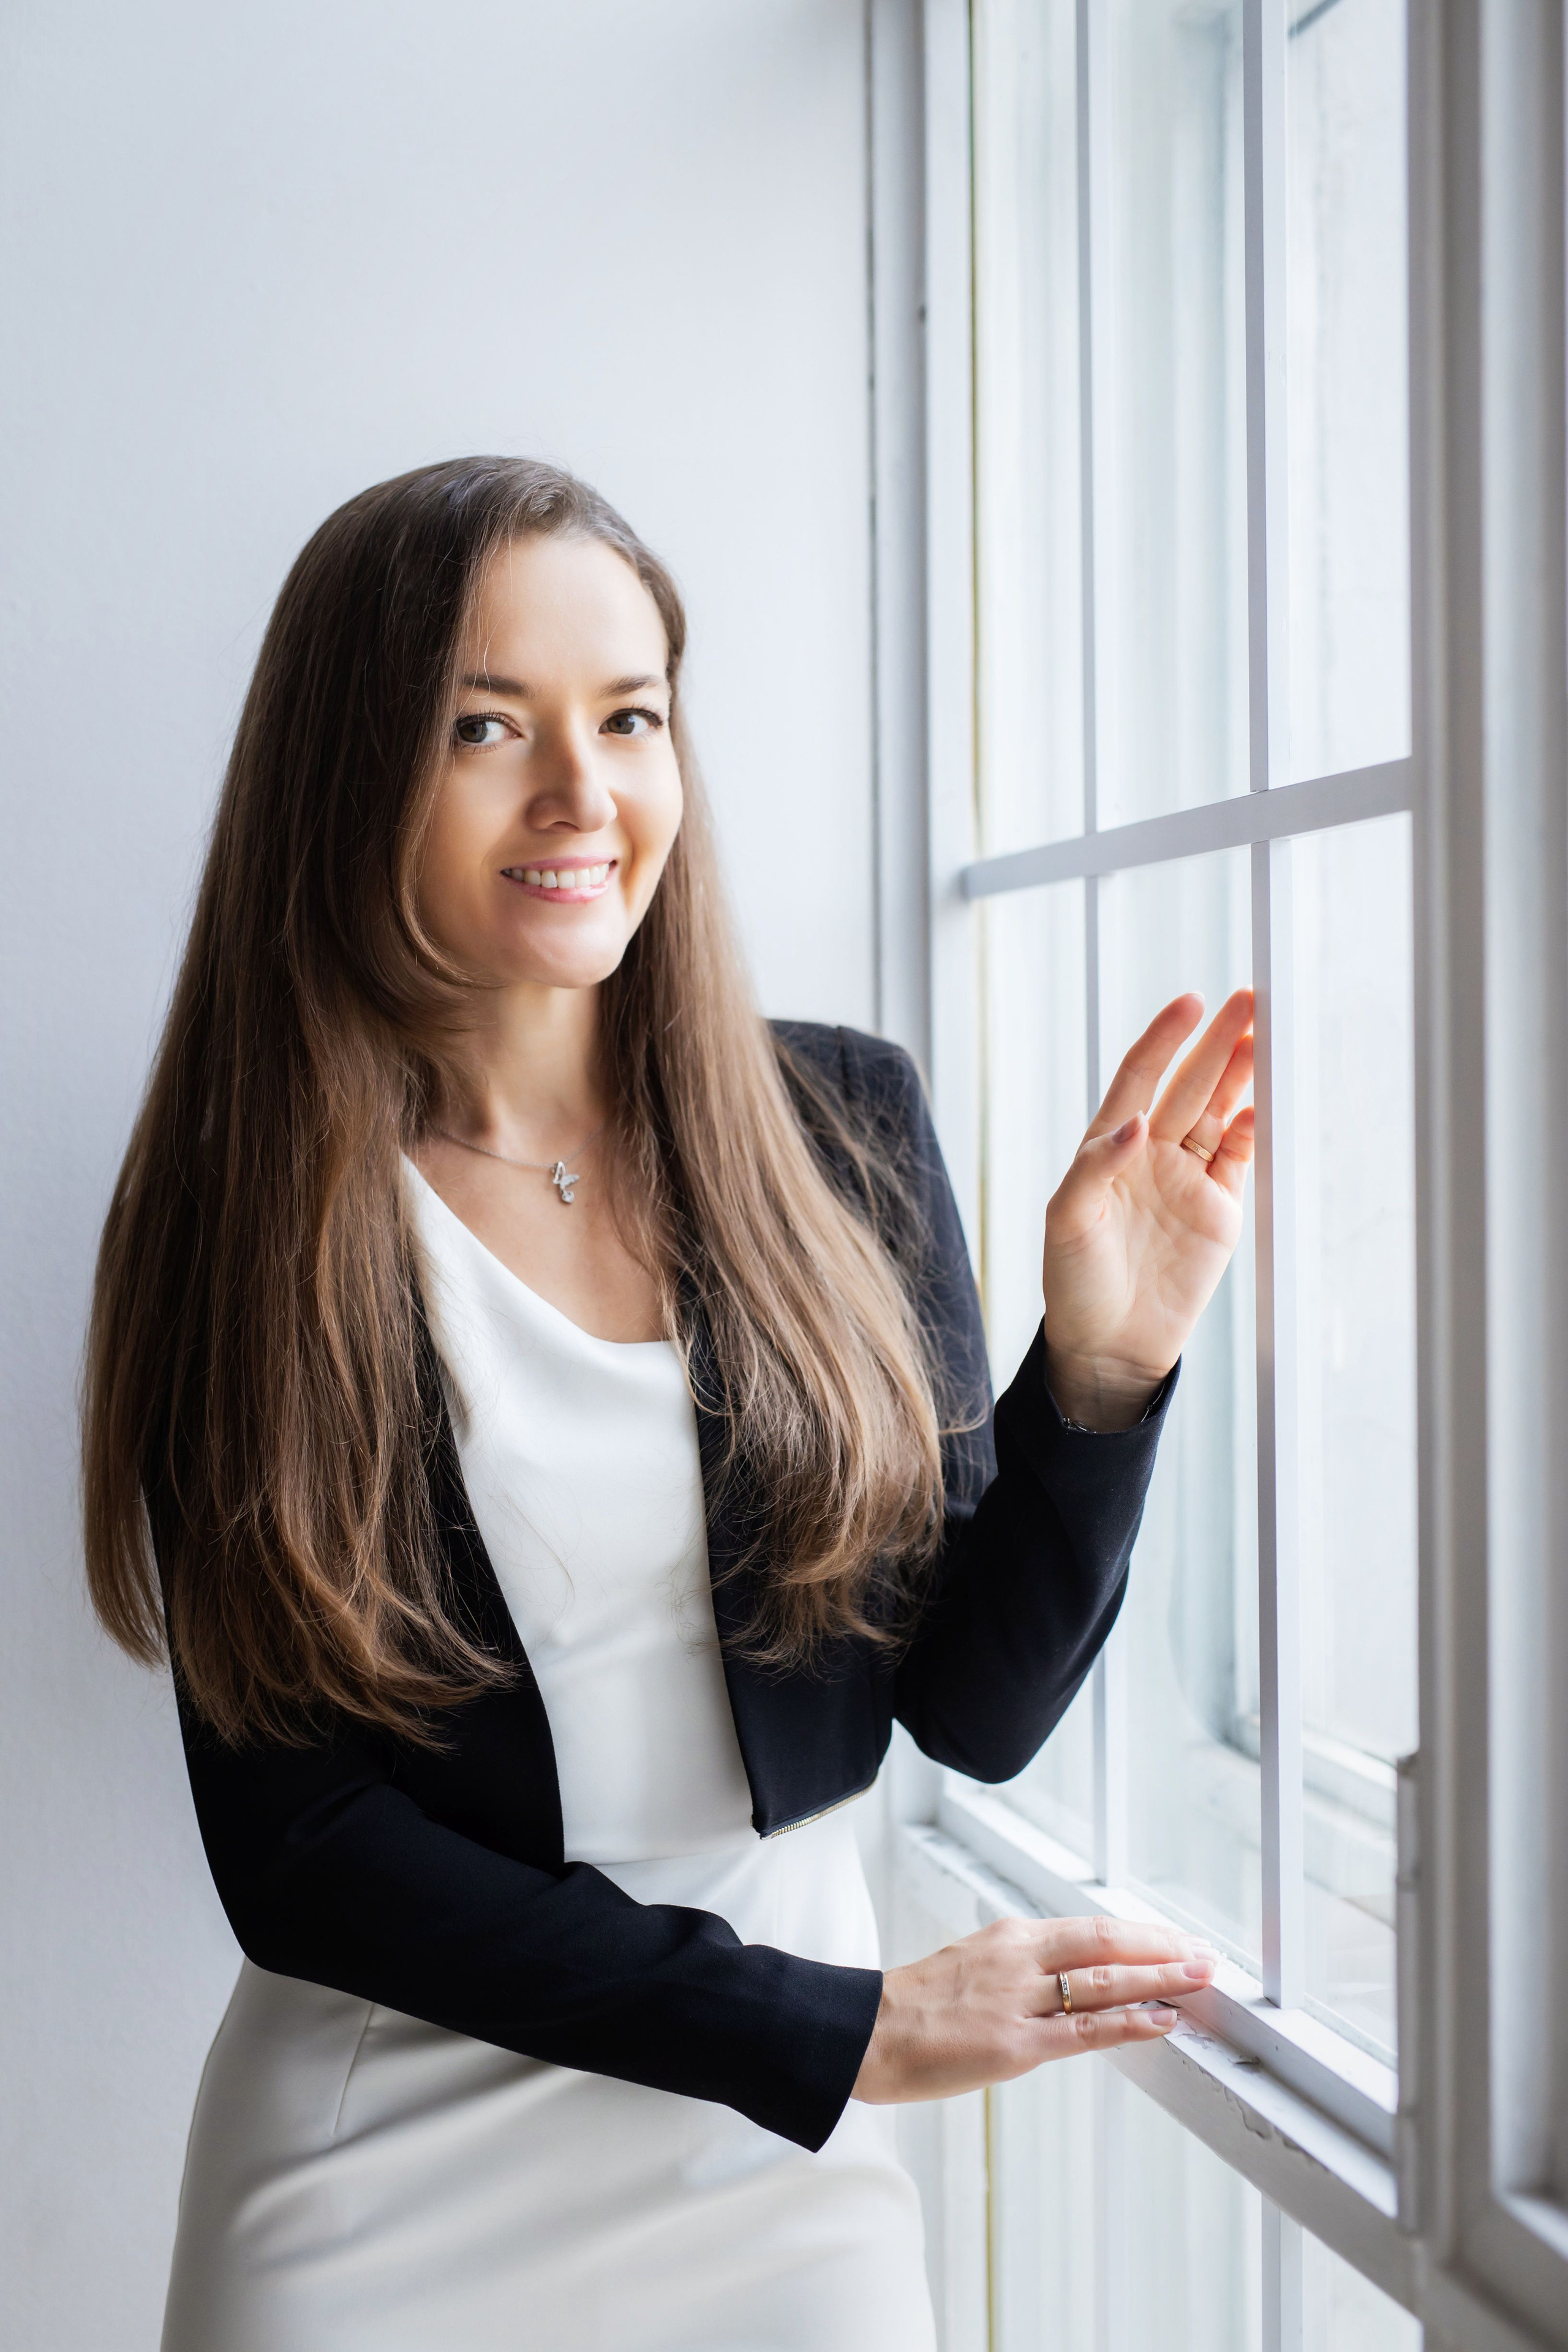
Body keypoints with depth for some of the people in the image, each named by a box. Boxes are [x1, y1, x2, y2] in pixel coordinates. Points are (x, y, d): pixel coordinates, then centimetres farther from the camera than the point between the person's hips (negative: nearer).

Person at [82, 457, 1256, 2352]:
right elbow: (295, 1854, -11)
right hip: (387, 2190, -2)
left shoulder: (841, 1124, -4)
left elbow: (980, 1711, -2)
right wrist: (836, 2028, -14)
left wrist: (1104, 1365, -17)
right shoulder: (246, 1214, -11)